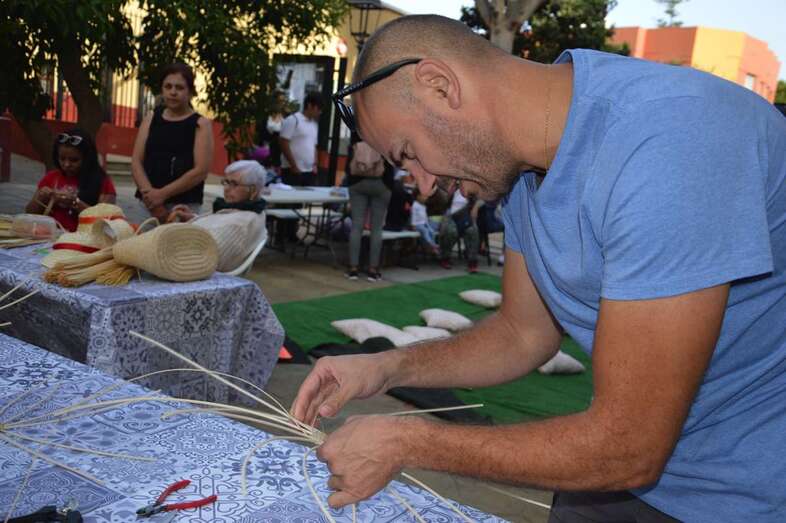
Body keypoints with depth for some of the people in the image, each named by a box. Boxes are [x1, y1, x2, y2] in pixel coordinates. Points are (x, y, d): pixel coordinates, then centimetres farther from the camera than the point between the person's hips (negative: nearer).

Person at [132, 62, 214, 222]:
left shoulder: (201, 124, 2)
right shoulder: (150, 119, 13)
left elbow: (201, 170, -8)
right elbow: (136, 162, 7)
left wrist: (163, 193, -13)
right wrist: (148, 192, -11)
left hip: (184, 205, -4)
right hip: (148, 203, 4)